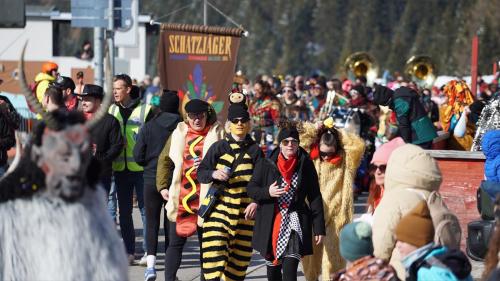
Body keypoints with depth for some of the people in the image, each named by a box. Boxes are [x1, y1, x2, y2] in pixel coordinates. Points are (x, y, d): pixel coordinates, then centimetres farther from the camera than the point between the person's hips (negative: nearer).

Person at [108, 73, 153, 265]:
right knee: (124, 211, 8)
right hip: (120, 168, 5)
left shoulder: (145, 111, -4)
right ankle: (129, 251, 14)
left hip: (141, 168, -5)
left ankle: (148, 250, 5)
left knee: (145, 208, -1)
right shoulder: (111, 110, 10)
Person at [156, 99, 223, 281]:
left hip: (206, 198, -2)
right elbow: (165, 160, 13)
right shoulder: (179, 134, 8)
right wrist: (163, 186, 5)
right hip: (181, 198, 2)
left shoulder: (217, 134, 1)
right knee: (175, 242, 2)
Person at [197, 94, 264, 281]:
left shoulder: (254, 150, 6)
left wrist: (256, 202, -8)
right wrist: (213, 174, -16)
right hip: (219, 207, -1)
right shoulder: (218, 148, 4)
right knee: (215, 249, -14)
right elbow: (200, 172, 5)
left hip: (245, 210, 1)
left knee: (240, 254, 5)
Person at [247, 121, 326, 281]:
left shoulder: (306, 165, 0)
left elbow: (315, 197, 3)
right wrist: (267, 192, -17)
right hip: (271, 224, 2)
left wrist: (319, 228, 0)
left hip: (295, 222, -2)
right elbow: (251, 189, 5)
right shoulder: (265, 165, 0)